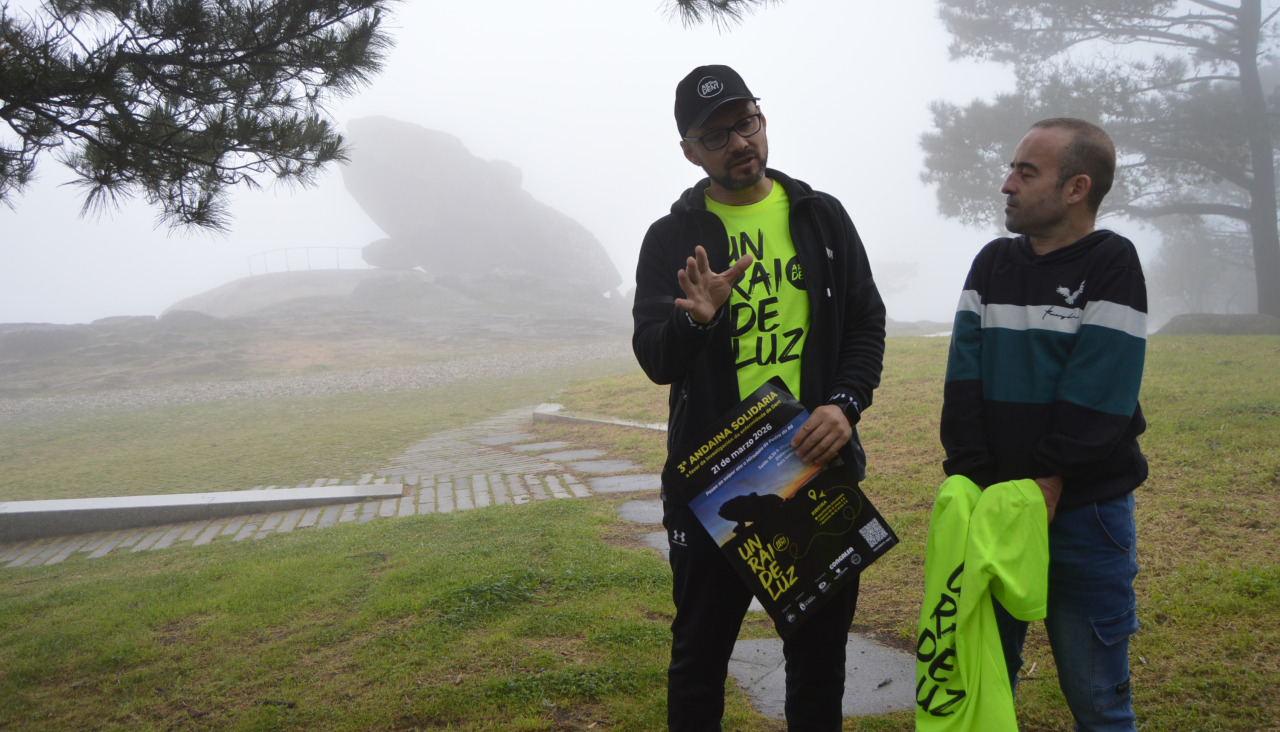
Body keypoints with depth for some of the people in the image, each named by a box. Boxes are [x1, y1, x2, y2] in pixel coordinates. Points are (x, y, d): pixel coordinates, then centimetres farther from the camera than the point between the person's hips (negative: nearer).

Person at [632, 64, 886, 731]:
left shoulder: (823, 217, 7)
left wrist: (845, 403, -10)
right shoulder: (672, 238, 1)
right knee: (700, 650, 11)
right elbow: (654, 359, -7)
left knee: (820, 649, 14)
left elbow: (867, 321, 7)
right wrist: (695, 321, -29)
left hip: (817, 464, 2)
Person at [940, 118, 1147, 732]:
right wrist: (973, 483, -10)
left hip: (1084, 513, -4)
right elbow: (965, 381, -1)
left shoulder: (1112, 266, -6)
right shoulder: (992, 264, 8)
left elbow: (1097, 398, -14)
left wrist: (1046, 486, -17)